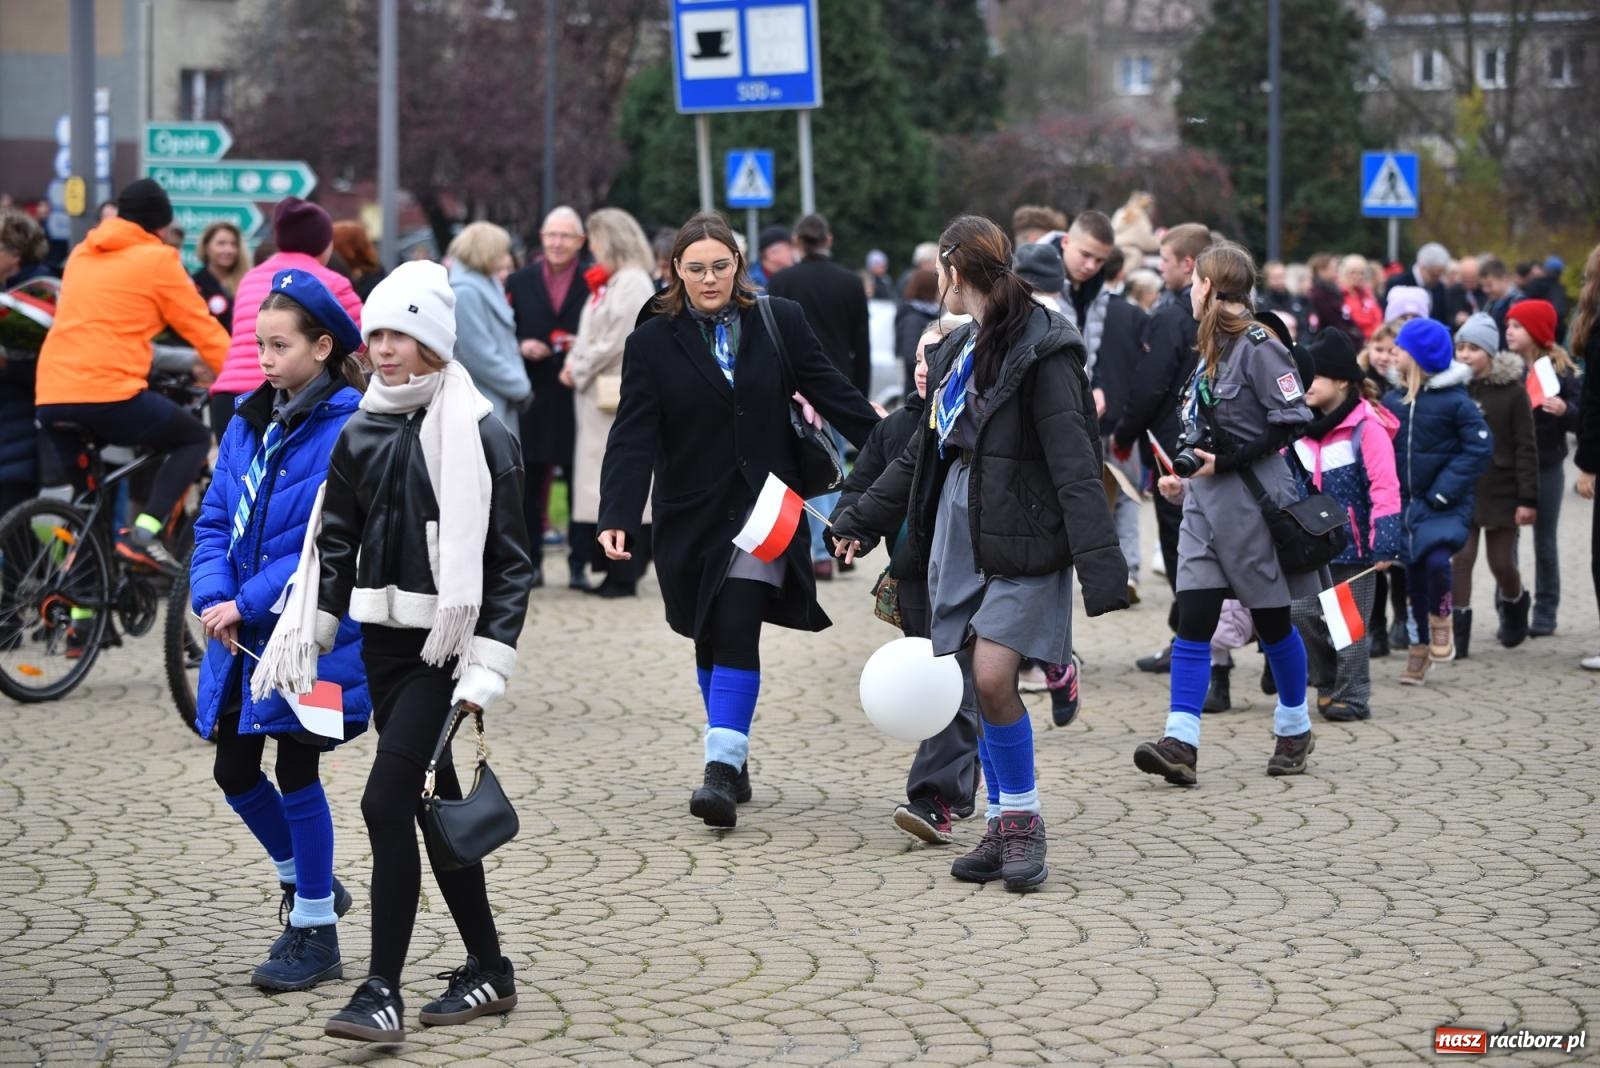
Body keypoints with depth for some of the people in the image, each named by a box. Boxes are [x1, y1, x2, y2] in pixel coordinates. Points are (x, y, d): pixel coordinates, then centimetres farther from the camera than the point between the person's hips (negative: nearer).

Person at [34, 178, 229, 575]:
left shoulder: (82, 255, 23)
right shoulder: (157, 260, 4)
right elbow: (202, 327, 5)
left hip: (50, 396, 6)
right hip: (110, 394, -6)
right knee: (195, 438, 15)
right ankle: (144, 532, -4)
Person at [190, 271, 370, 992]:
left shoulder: (350, 429, -14)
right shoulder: (249, 422, 8)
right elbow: (215, 519, 7)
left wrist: (250, 604, -21)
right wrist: (213, 596, -11)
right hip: (242, 634, 7)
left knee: (296, 772, -2)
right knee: (233, 770, 12)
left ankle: (315, 930, 12)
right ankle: (305, 883, 35)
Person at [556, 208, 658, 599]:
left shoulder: (633, 283, -12)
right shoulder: (607, 282, 15)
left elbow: (616, 342, -17)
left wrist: (579, 370, -8)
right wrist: (575, 362, 3)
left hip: (618, 399, -9)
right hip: (597, 395, 9)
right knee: (605, 480, 10)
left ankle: (624, 577, -3)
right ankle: (616, 571, 16)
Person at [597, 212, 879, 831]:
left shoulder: (780, 323, 0)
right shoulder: (653, 343, -2)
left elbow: (833, 394, 4)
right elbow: (632, 438, -7)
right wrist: (618, 518, -19)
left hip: (763, 506, -1)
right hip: (693, 517, 2)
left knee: (737, 633, -14)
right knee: (711, 640, 11)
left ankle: (723, 768, -19)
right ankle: (731, 762, 25)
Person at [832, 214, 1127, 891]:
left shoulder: (1041, 351, -12)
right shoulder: (958, 352, 14)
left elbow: (1075, 467, -19)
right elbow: (923, 451, 26)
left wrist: (1100, 567, -25)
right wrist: (862, 521, 29)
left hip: (1023, 542, -8)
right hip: (961, 536, 8)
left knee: (993, 678, -17)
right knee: (983, 687, 6)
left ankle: (1024, 820, 0)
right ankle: (1003, 830, 15)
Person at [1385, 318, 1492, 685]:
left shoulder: (1455, 400, -10)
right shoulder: (1392, 401, 4)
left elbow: (1480, 447, -12)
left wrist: (1445, 490, -16)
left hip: (1443, 504, -5)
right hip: (1405, 501, 5)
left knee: (1436, 560, -24)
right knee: (1414, 573, 9)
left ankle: (1441, 618, 5)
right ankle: (1419, 647, 24)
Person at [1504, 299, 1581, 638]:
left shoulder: (1560, 369, -4)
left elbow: (1581, 419, -4)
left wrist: (1565, 410, -24)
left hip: (1546, 467, -2)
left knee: (1544, 540, 7)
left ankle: (1545, 613, 14)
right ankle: (1510, 612, 9)